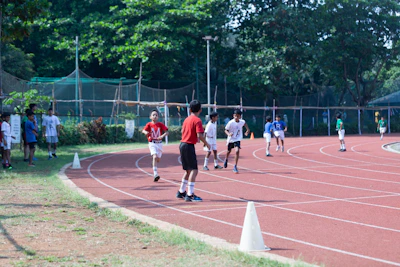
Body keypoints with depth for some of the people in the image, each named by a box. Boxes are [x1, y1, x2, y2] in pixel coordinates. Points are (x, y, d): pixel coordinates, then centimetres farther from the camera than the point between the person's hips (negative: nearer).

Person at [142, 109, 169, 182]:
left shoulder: (160, 124, -1)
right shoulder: (149, 124, -4)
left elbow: (167, 132, -5)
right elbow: (143, 130, -17)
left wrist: (163, 135, -26)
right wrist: (145, 132, -42)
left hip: (159, 143, 3)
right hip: (152, 143, -3)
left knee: (158, 159, 14)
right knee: (155, 157, -22)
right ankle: (155, 174, -26)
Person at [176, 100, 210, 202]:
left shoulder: (187, 119, 12)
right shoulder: (197, 120, -11)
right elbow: (200, 135, -19)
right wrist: (207, 144, -7)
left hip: (182, 145, 9)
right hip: (189, 146, -9)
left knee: (188, 170, 18)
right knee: (194, 170, -8)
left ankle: (181, 192, 26)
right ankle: (190, 195, -14)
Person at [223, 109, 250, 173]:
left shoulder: (242, 122, -14)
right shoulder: (231, 122, -23)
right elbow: (226, 130, -15)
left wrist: (247, 129, 2)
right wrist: (228, 134, -35)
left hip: (237, 139, 0)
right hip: (230, 139, 0)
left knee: (237, 151, -22)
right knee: (229, 151, 23)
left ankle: (235, 166, -13)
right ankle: (226, 160, 58)